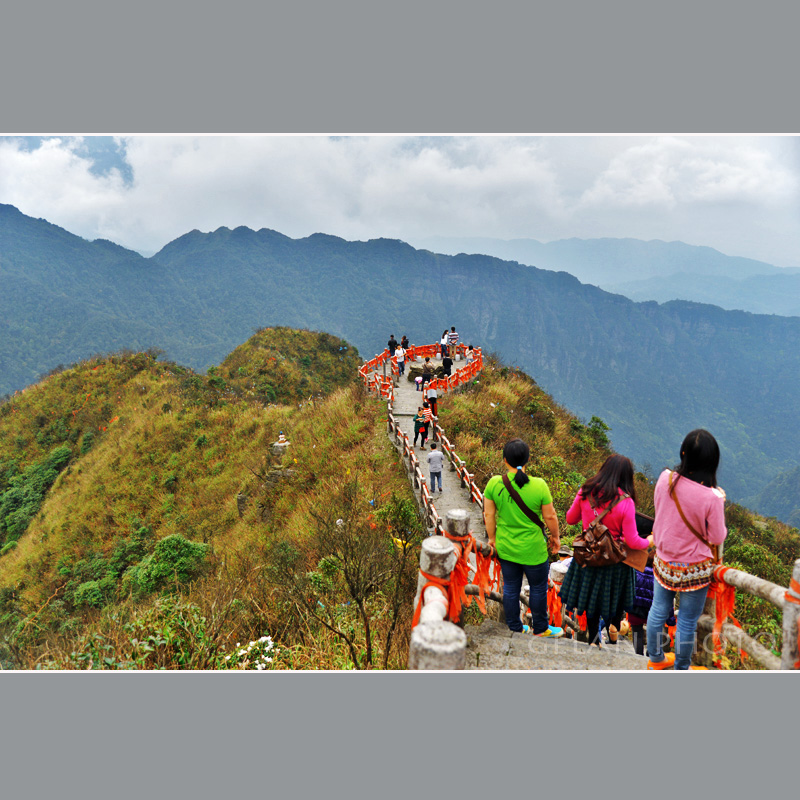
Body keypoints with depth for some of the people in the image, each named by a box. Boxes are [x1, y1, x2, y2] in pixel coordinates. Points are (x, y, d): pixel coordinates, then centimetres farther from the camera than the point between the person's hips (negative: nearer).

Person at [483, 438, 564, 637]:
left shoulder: (494, 483, -12)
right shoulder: (539, 485, -19)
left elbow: (488, 514, -4)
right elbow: (550, 516, -10)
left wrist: (492, 538, 11)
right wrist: (555, 537, 8)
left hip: (505, 548, 3)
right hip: (533, 550, -3)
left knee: (510, 588, 19)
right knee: (538, 588, 18)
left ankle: (515, 627, 36)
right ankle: (540, 628, 36)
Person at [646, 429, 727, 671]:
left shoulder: (665, 479, -16)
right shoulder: (712, 498, -27)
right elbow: (717, 537, -13)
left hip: (663, 562, 4)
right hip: (694, 569, -4)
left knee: (658, 611, 22)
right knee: (687, 621, 16)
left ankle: (656, 659, 43)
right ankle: (681, 669, 35)